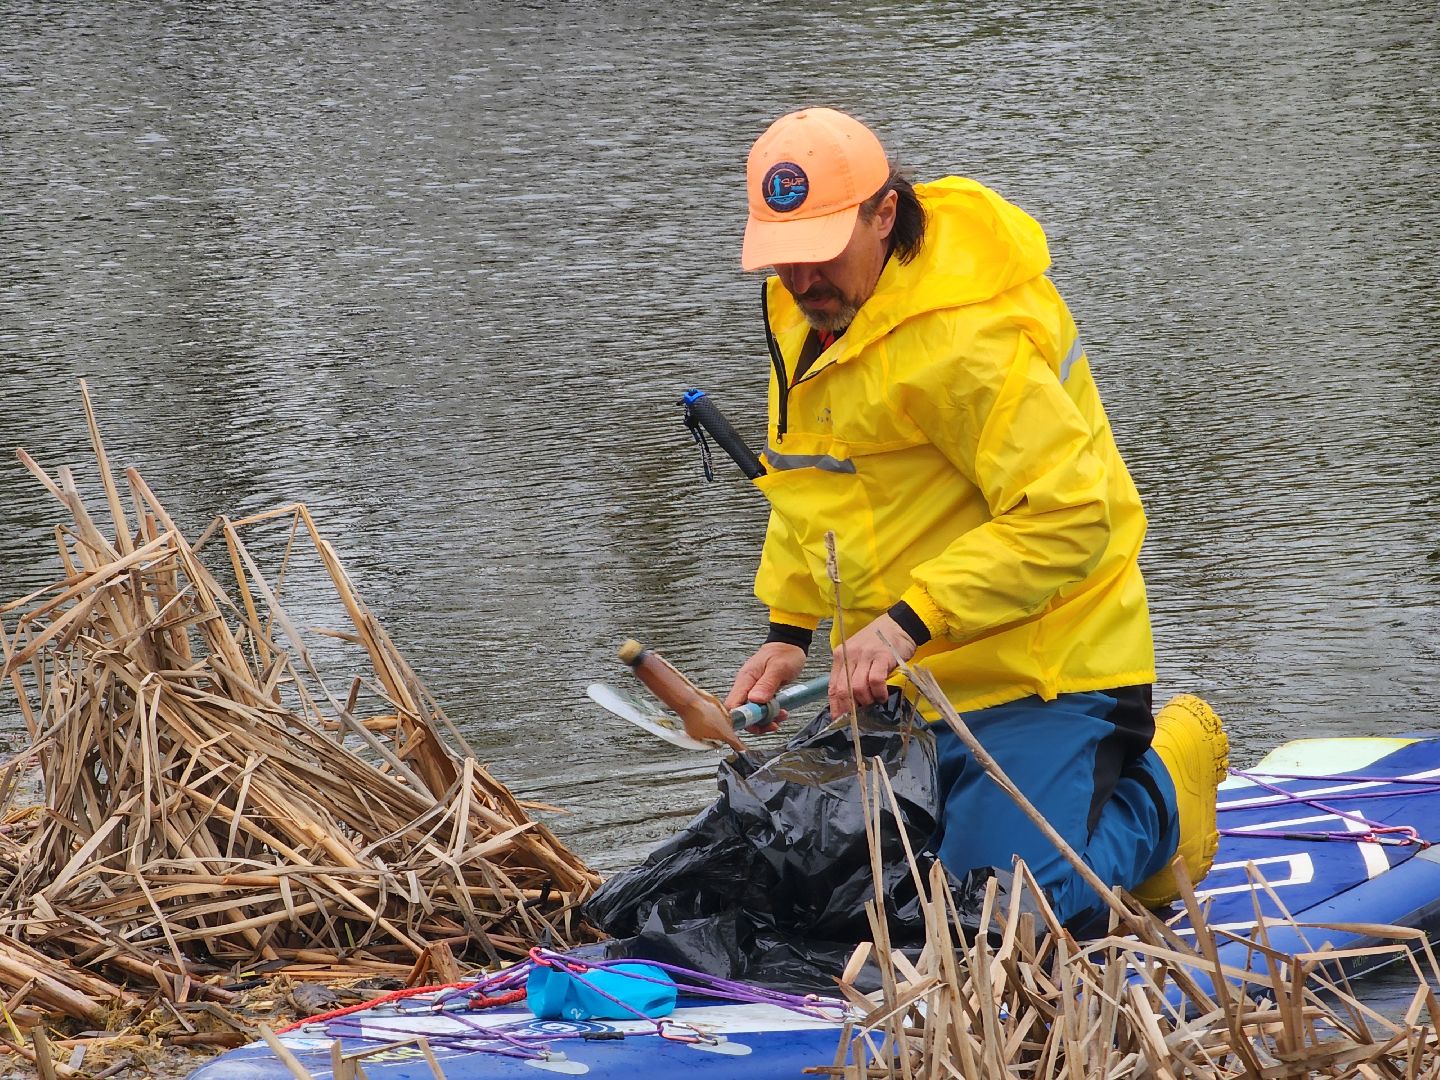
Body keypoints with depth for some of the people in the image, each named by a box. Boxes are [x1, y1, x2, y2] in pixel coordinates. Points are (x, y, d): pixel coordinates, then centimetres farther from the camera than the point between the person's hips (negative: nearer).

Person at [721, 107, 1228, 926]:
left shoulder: (970, 335, -25)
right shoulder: (808, 307, 5)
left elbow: (1068, 519, -29)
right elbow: (807, 486, 20)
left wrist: (908, 623, -34)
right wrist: (788, 632, 10)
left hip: (1032, 670, -9)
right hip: (904, 675, 9)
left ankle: (1168, 784, 14)